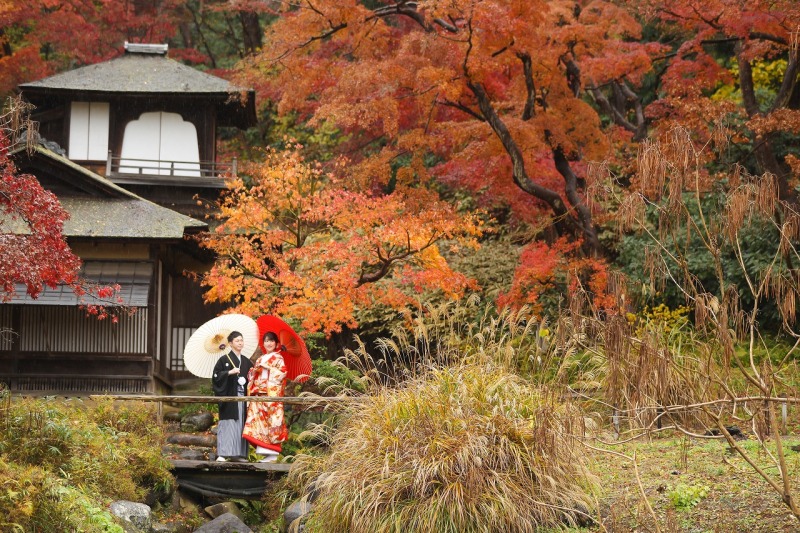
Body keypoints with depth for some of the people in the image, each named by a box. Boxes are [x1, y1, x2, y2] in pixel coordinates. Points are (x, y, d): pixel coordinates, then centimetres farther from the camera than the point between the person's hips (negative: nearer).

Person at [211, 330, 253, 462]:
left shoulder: (247, 362, 16)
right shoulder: (224, 360, 1)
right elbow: (216, 375, -5)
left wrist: (247, 381, 0)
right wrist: (229, 372, -16)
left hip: (242, 397, 5)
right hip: (229, 397, -5)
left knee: (240, 424, 3)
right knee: (227, 424, -10)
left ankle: (238, 454, 6)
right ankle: (222, 454, -12)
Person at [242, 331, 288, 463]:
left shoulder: (278, 358, 3)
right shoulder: (260, 359, 21)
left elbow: (282, 373, -11)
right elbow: (252, 377, 20)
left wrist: (267, 367, -13)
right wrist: (255, 370, 0)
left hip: (272, 394, -6)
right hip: (259, 395, 6)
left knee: (271, 420, -11)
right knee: (258, 420, -2)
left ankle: (272, 453, -10)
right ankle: (265, 451, 1)